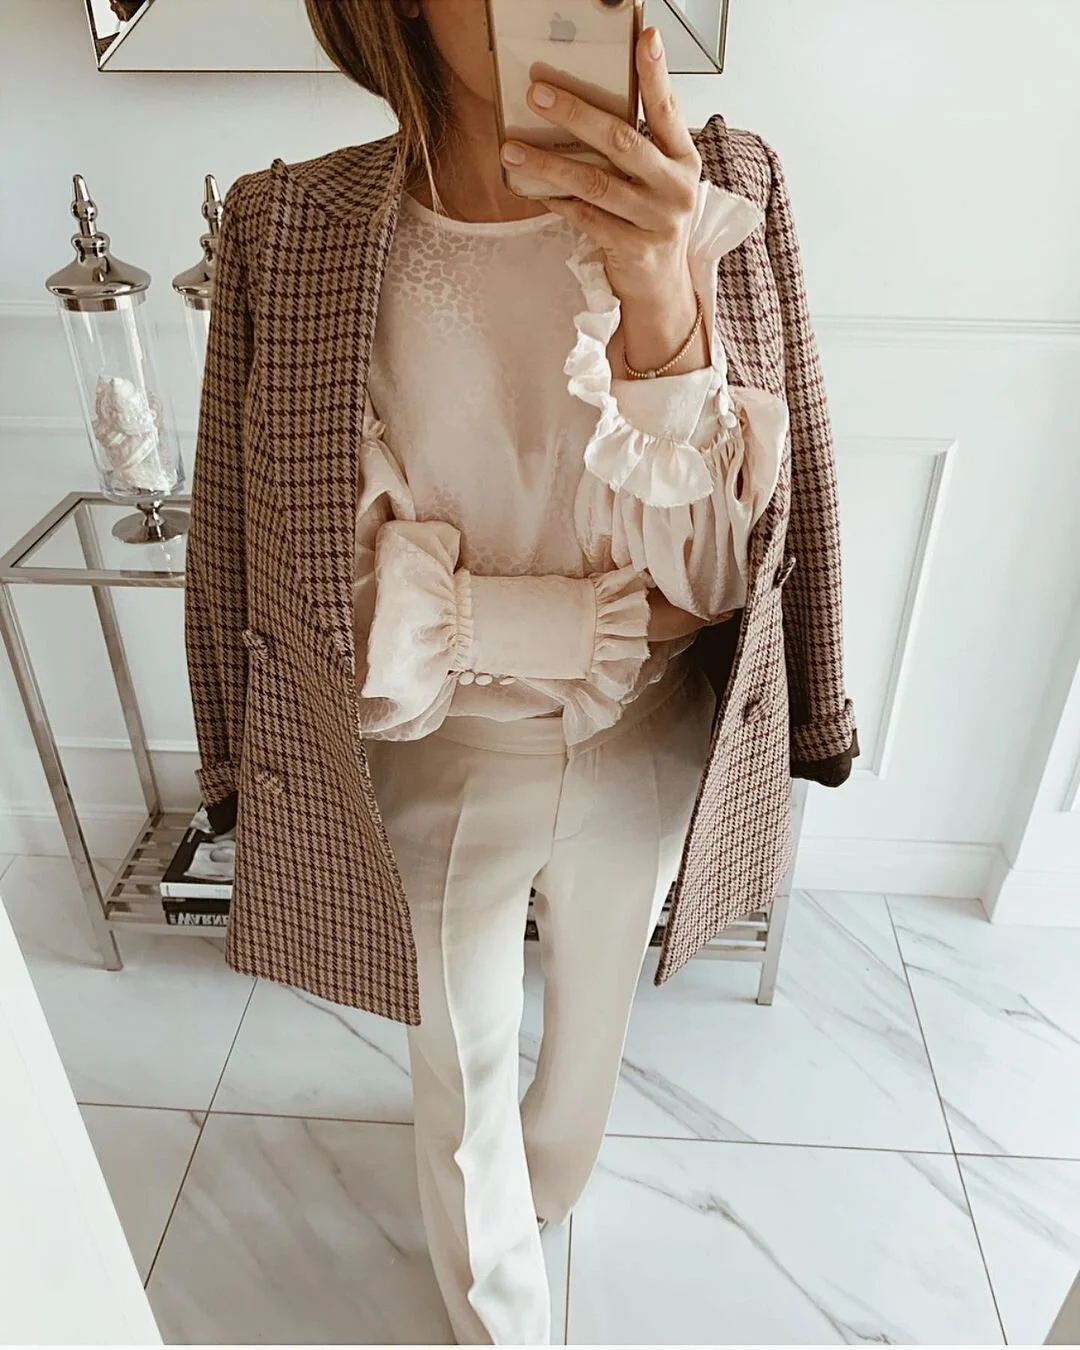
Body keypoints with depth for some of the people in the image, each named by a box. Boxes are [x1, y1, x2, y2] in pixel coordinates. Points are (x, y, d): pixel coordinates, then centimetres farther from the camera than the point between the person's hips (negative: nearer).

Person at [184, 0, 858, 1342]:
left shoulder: (715, 200, -13)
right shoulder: (290, 230, -15)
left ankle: (553, 1171, 68)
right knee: (464, 1065, 22)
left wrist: (660, 296, -34)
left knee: (598, 999, 29)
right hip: (435, 762, -1)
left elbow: (714, 556, -18)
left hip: (646, 748, 2)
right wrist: (600, 622, -19)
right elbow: (341, 585, -13)